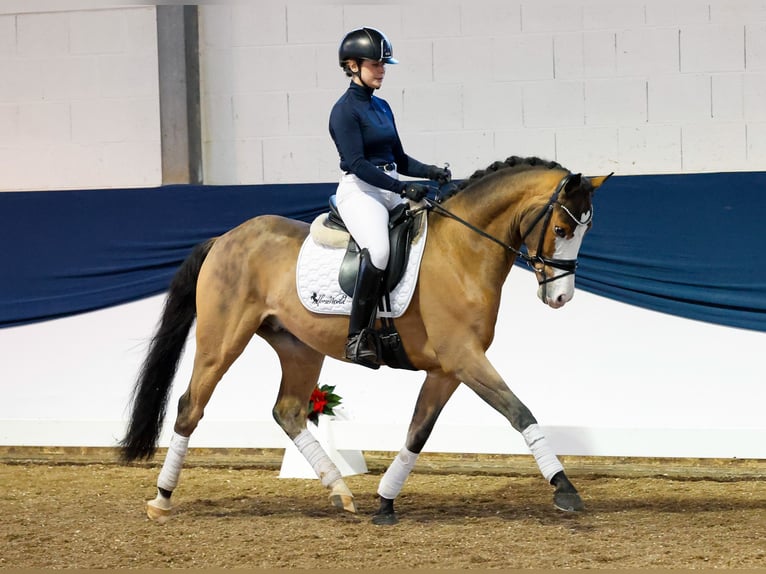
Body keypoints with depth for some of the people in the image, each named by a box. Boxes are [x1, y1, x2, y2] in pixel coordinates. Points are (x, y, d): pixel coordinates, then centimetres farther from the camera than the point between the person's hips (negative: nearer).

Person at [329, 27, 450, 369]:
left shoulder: (382, 108, 17)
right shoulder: (345, 110, -7)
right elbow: (357, 163, -16)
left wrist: (430, 172, 2)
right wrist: (403, 189, -23)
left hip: (392, 189, 9)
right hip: (359, 190, -9)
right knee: (378, 250, -34)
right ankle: (358, 335, -28)